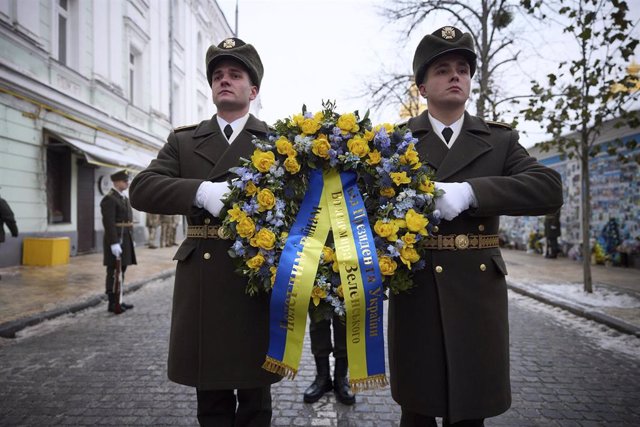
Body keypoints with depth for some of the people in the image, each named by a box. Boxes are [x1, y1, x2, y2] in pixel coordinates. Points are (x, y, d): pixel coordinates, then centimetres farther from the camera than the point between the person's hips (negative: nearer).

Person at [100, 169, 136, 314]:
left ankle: (118, 301, 19)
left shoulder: (124, 198, 16)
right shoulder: (109, 199, -12)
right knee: (114, 272, -4)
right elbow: (108, 223, -19)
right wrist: (114, 244, -24)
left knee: (121, 271, 12)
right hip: (115, 240, -9)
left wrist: (130, 240, 20)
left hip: (125, 239, 9)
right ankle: (112, 304, 2)